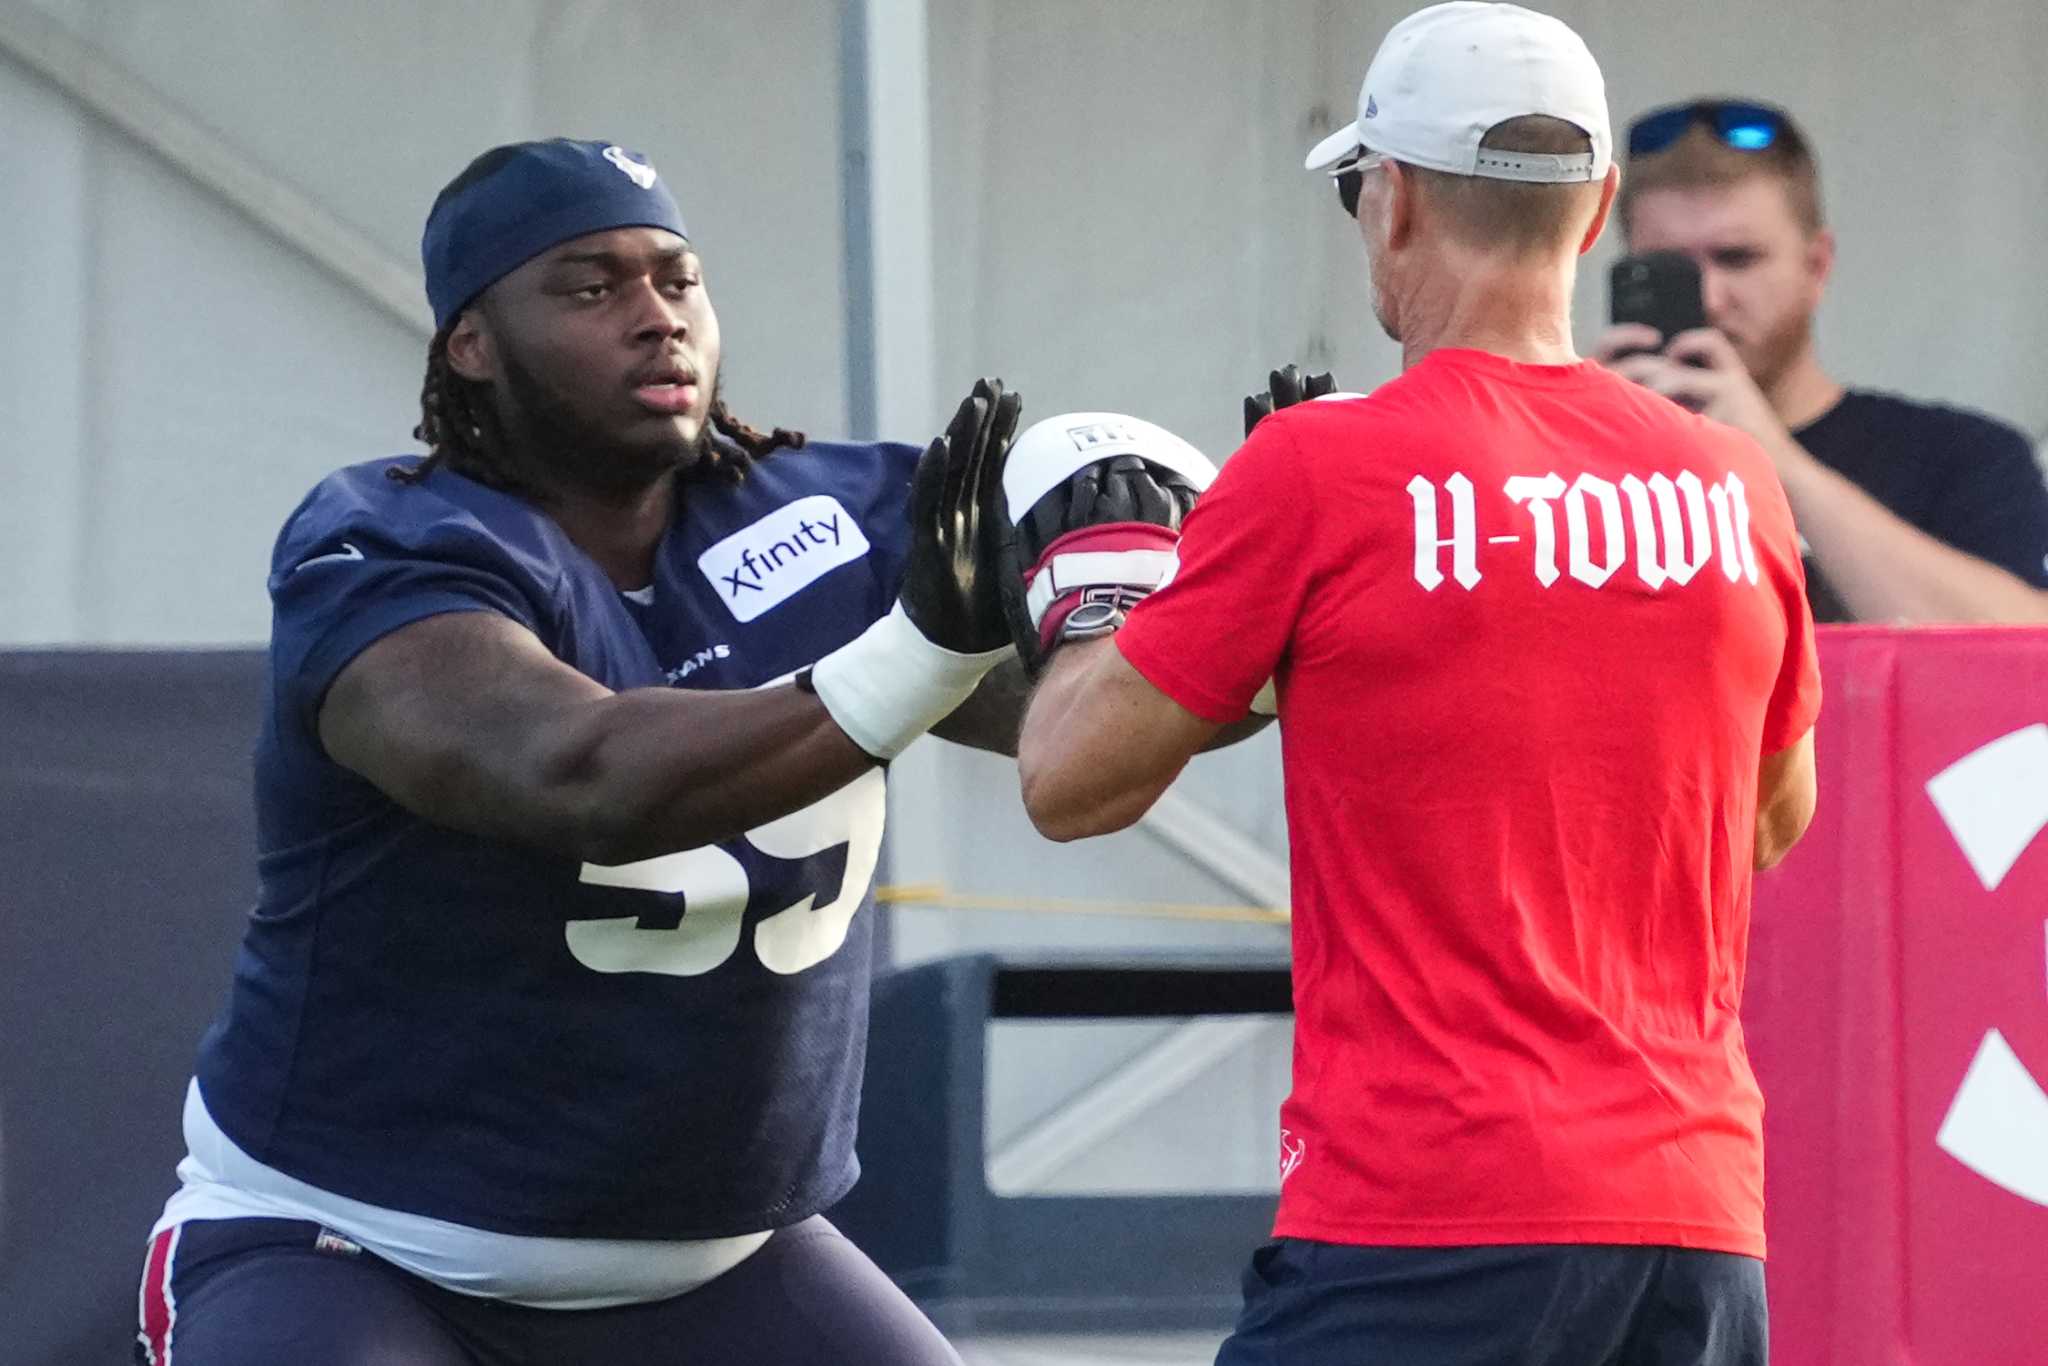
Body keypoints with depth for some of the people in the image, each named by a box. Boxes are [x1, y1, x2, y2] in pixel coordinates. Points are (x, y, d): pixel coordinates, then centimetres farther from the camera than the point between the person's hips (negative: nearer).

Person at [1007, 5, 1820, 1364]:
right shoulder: (1735, 484, 6)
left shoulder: (1318, 472, -7)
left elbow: (1071, 782, 1)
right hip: (1698, 1226, 5)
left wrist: (1085, 588, 20)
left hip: (1425, 1221, -5)